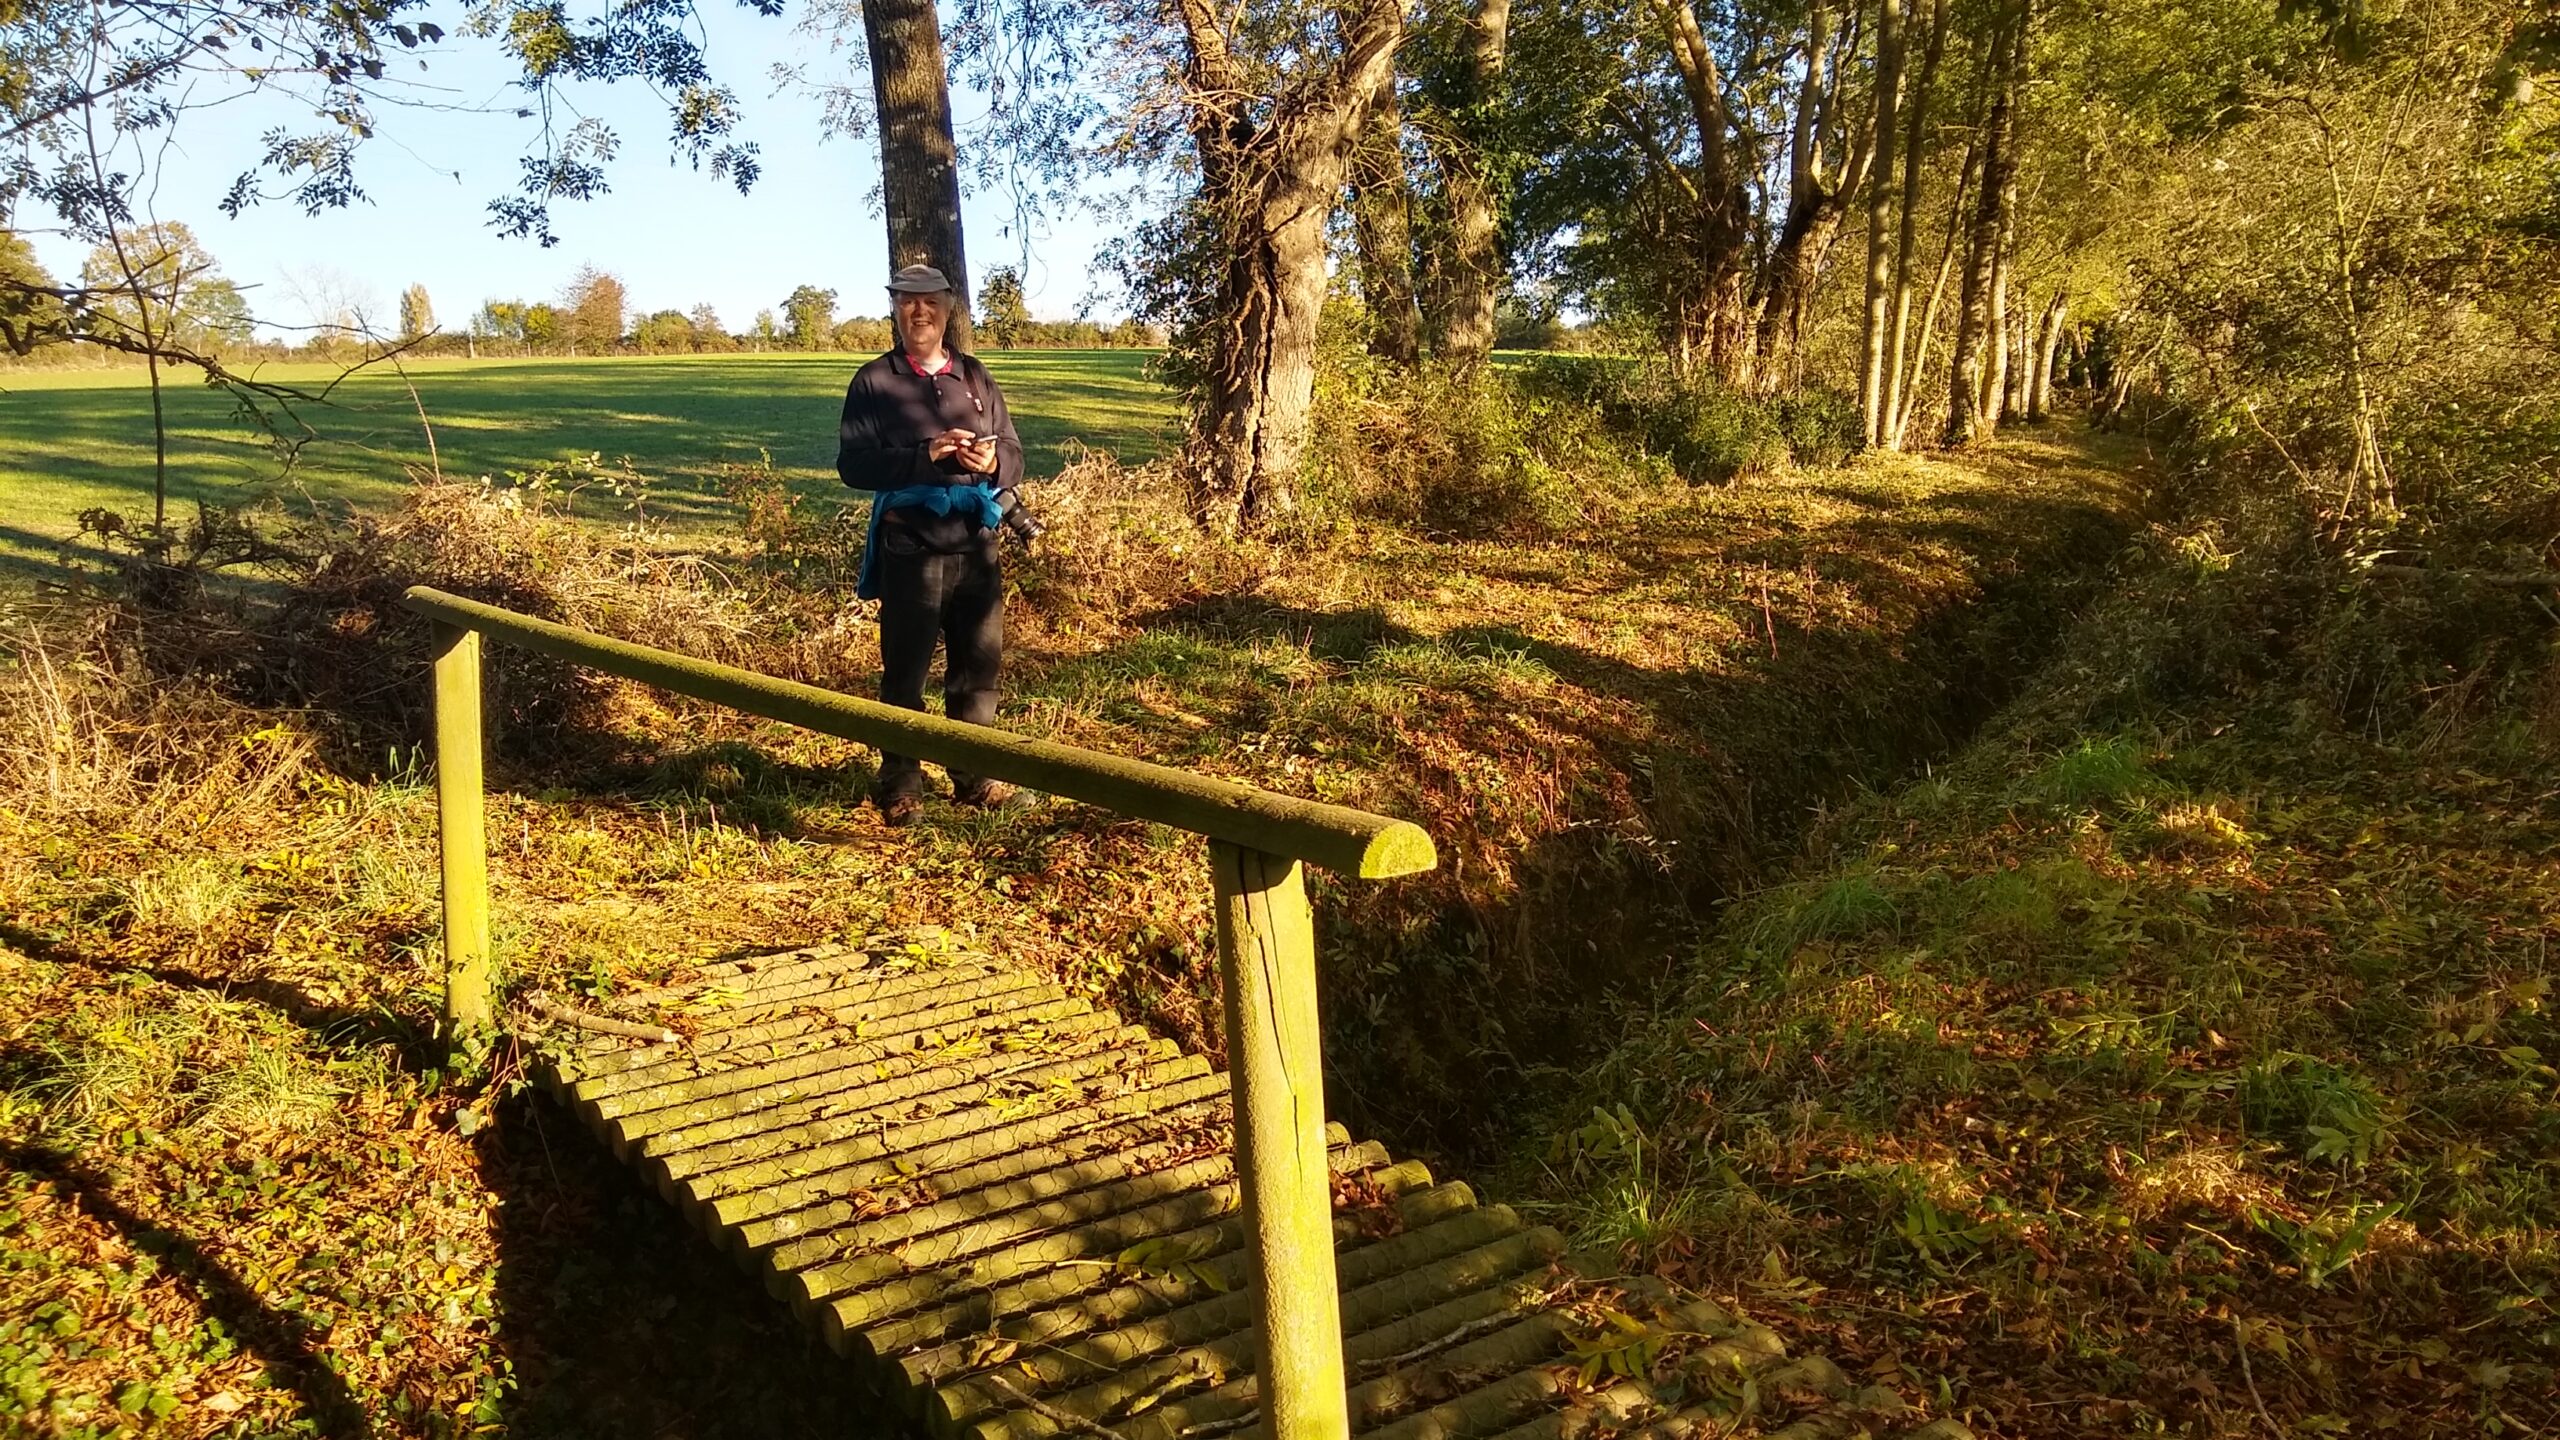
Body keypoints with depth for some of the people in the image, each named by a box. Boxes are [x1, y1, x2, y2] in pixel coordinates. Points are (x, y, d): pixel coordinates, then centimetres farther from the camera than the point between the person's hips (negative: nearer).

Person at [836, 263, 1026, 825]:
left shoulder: (975, 378, 13)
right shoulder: (874, 382, 1)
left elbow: (1015, 455, 12)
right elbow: (853, 463, -9)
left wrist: (993, 460, -12)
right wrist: (925, 454, -20)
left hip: (976, 547, 4)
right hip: (909, 550, -4)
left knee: (979, 667, 11)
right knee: (905, 672, 3)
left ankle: (973, 777, 25)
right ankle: (900, 787, 15)